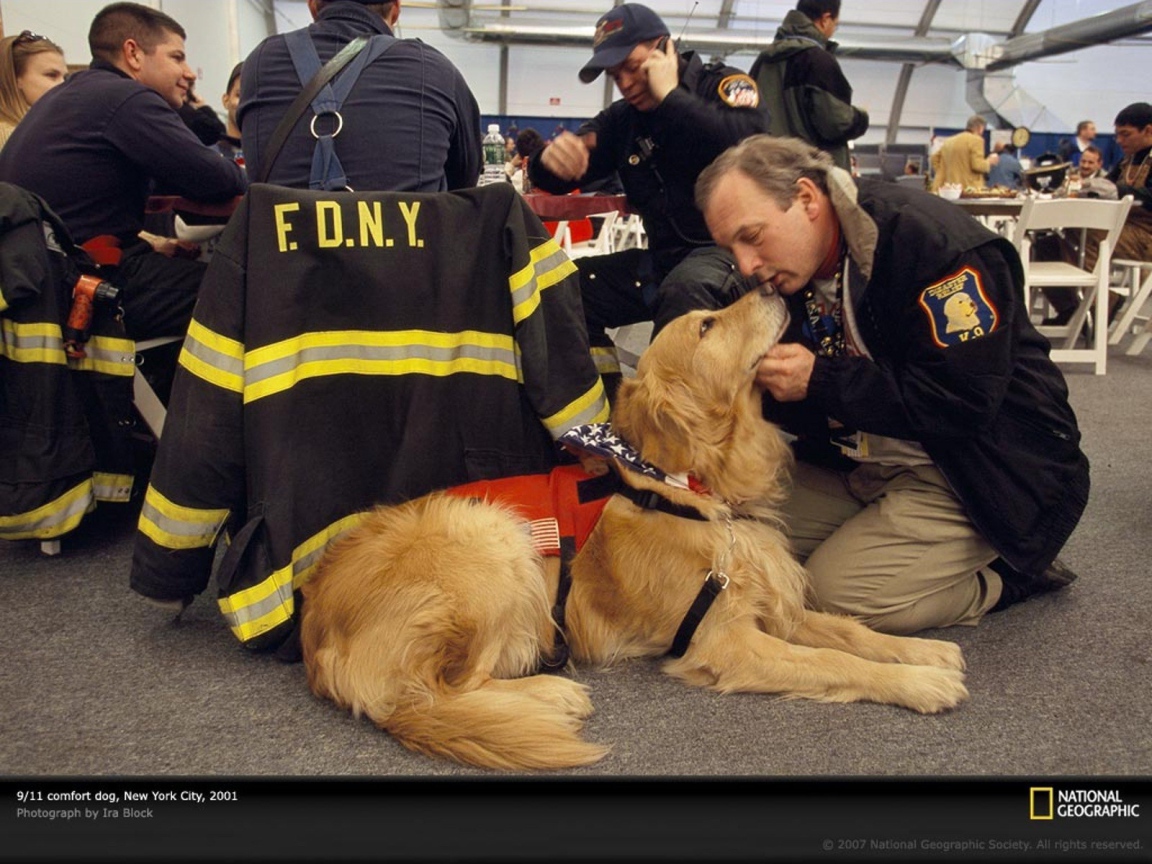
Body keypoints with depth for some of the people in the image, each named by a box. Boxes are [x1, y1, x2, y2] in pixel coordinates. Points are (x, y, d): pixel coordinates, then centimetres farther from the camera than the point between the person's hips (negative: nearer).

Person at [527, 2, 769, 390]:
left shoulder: (722, 85, -2)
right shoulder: (623, 117, 12)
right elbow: (553, 180, 10)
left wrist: (670, 96, -16)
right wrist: (552, 157, -15)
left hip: (730, 247, -6)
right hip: (663, 257, 6)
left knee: (686, 289, -38)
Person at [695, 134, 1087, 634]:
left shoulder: (935, 241, -22)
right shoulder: (788, 273, 1)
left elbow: (962, 402, -27)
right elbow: (800, 413, 6)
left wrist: (820, 381, -26)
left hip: (984, 475, -8)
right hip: (862, 462, 8)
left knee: (834, 593, -20)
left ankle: (1010, 574, 5)